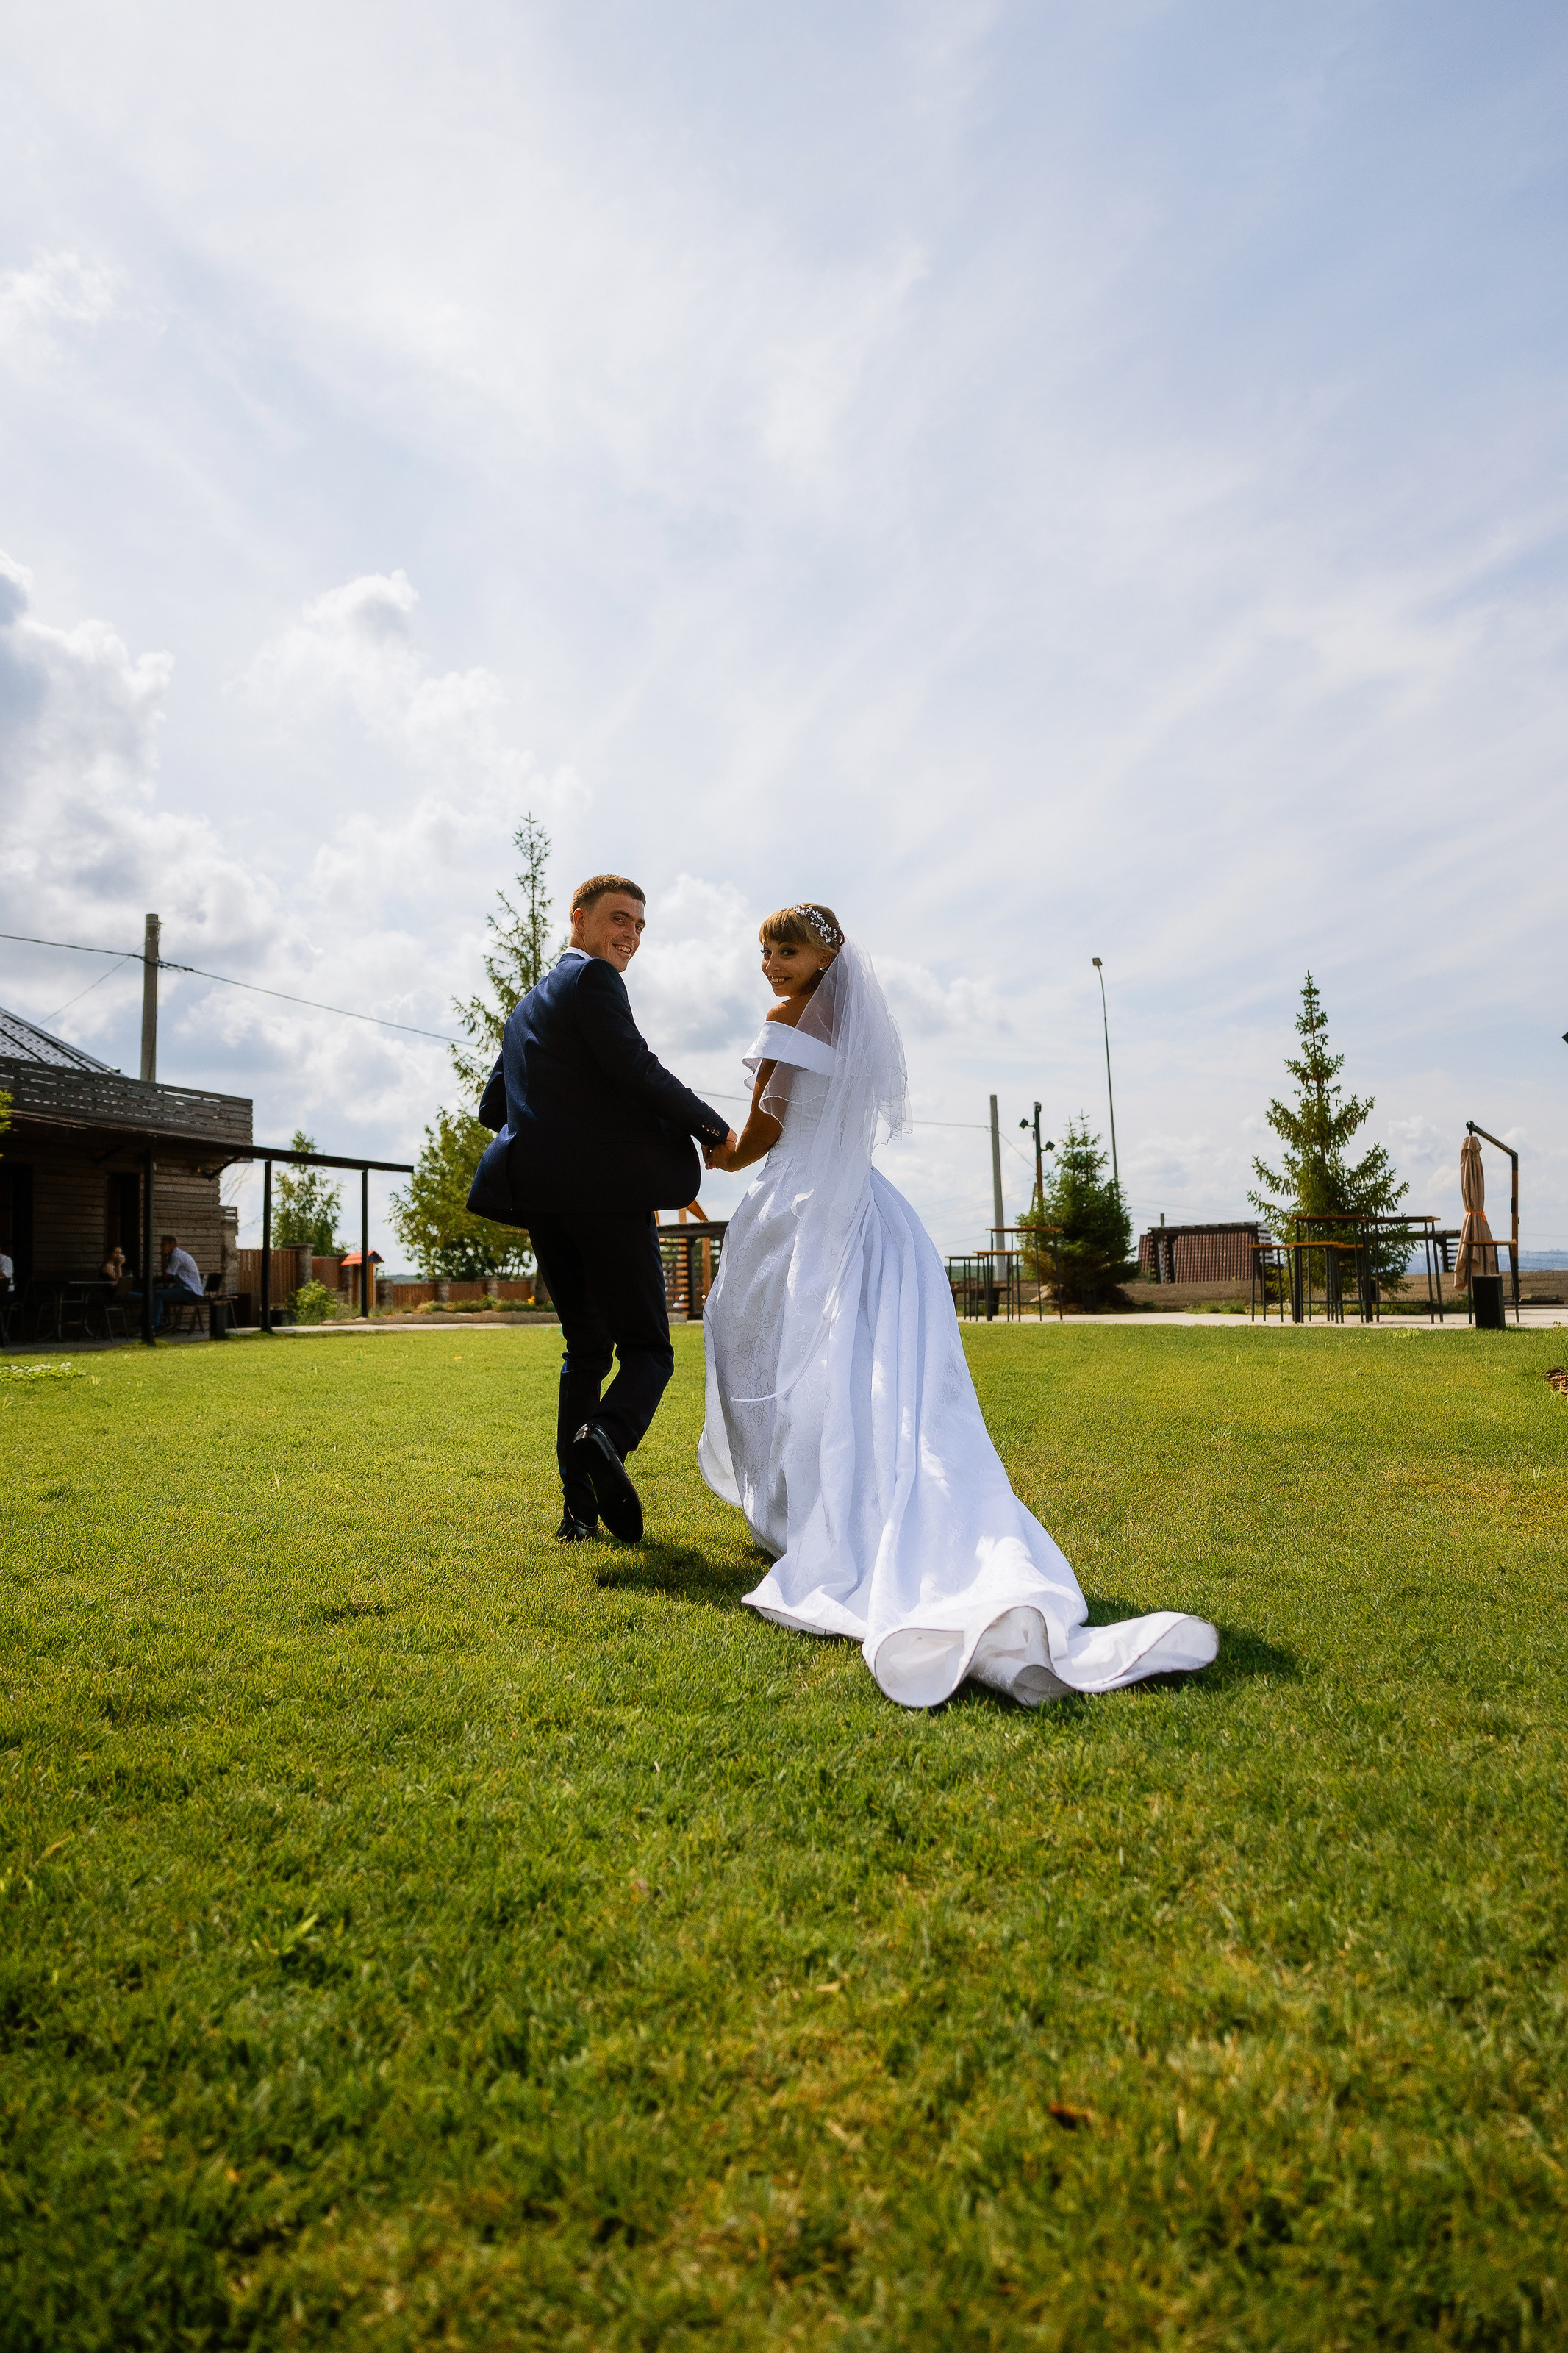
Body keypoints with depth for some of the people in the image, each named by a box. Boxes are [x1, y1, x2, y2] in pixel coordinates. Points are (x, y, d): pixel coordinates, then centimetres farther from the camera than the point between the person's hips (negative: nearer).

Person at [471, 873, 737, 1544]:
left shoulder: (527, 1007, 24)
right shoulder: (594, 979, -2)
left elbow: (493, 1107, 25)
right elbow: (634, 1067, -15)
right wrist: (714, 1130, -7)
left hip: (542, 1198, 8)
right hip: (608, 1188, -8)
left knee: (585, 1349, 15)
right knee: (647, 1348, -1)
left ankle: (578, 1508, 10)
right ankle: (605, 1436, -30)